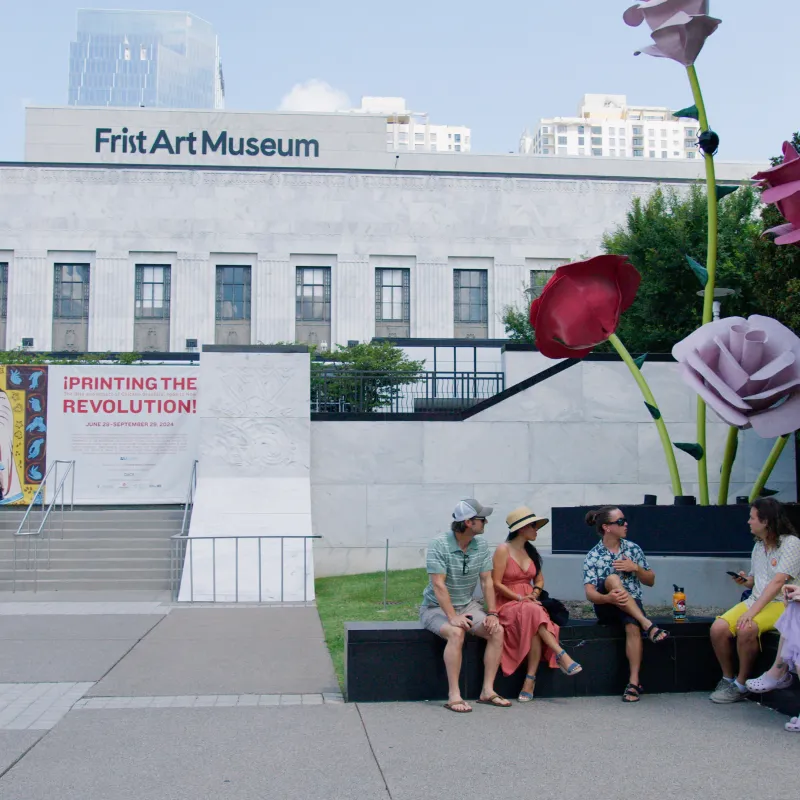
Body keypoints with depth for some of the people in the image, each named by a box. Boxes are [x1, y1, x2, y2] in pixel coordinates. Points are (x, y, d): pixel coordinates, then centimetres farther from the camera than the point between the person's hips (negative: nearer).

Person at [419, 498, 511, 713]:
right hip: (437, 607, -6)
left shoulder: (481, 545, 0)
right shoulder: (439, 545, -19)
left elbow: (486, 581, 0)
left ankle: (488, 691, -12)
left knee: (497, 631, -17)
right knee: (456, 633, -35)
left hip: (467, 605, 6)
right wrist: (452, 617, -33)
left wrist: (492, 613, -12)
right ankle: (454, 696, -30)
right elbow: (438, 585, -25)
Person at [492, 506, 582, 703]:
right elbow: (496, 584, -9)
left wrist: (534, 595, 0)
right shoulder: (503, 550, -4)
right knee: (533, 613, -37)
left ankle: (530, 681, -33)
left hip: (530, 605, 5)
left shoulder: (531, 551, 16)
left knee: (533, 619, -32)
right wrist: (520, 598, -16)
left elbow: (539, 579, 21)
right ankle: (561, 655, -39)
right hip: (507, 605, -4)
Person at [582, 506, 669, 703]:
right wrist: (608, 598, -34)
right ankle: (648, 625, -34)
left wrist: (635, 568, -8)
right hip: (606, 608, -1)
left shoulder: (633, 549, 7)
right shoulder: (593, 556, -1)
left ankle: (634, 682, -31)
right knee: (612, 578, -32)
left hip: (632, 605, 2)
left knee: (633, 627, -34)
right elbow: (590, 593, -11)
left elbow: (650, 581, 13)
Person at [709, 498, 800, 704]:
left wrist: (751, 612, -25)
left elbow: (778, 582, -19)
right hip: (756, 601, 7)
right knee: (718, 628, -17)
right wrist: (745, 580, 0)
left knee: (746, 629, -33)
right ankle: (728, 678, 2)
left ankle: (741, 684, -14)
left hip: (782, 604, -7)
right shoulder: (758, 546, 15)